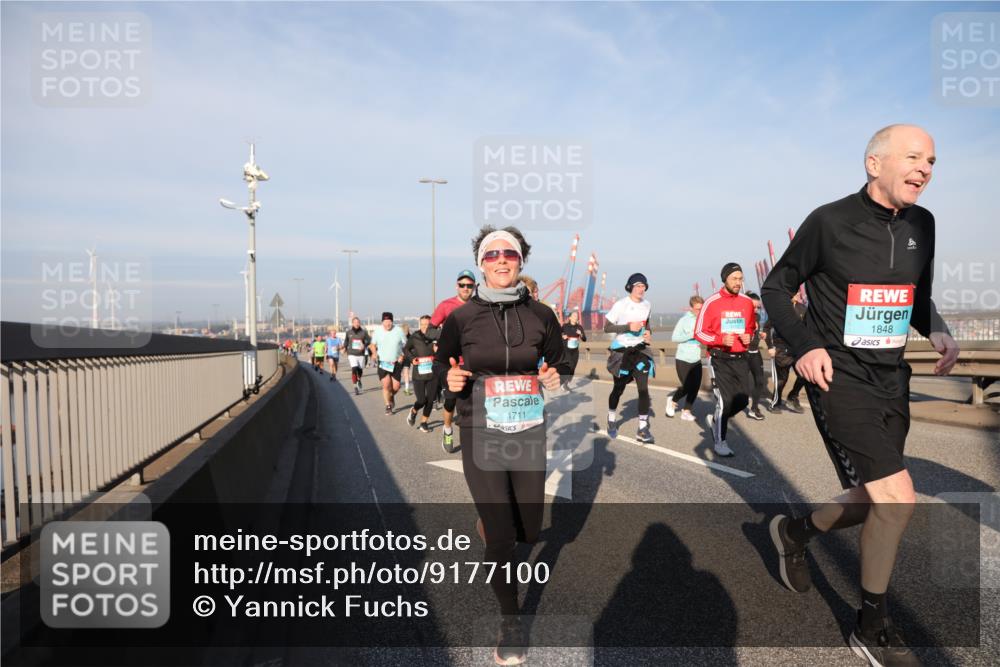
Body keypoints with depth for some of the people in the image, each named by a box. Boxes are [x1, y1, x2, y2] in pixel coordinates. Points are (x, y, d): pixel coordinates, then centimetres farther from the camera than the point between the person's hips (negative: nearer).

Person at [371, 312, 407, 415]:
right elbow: (373, 344, 13)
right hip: (383, 362, 0)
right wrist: (374, 352, -7)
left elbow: (406, 345, 1)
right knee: (386, 385, -9)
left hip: (396, 363, 0)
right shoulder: (378, 331, -2)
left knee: (396, 386, 1)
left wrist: (402, 356, -14)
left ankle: (392, 397, 36)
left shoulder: (399, 330, -6)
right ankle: (388, 405, 9)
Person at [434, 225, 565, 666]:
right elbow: (441, 363, 7)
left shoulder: (540, 315, -3)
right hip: (481, 435, -2)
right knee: (501, 538, -3)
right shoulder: (462, 317, -6)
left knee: (529, 532, 13)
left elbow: (559, 362, 11)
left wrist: (555, 378, -11)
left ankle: (489, 518, 51)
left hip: (529, 434, 2)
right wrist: (450, 378, -14)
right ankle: (509, 622, 24)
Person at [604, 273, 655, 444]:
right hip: (621, 351, -4)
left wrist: (648, 332, 3)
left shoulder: (647, 305, 4)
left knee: (644, 388, -7)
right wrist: (628, 327, -23)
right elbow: (606, 328, -14)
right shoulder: (620, 305, -14)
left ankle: (643, 429, 0)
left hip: (640, 350, 4)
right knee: (619, 388, 10)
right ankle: (612, 421, 35)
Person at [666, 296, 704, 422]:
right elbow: (674, 338, -16)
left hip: (696, 359, 4)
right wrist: (692, 335, -22)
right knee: (687, 387, -5)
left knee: (695, 387, 0)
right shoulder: (684, 320, -11)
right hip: (683, 359, -4)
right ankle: (672, 400, 25)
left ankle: (686, 411, 16)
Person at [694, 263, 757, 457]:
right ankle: (720, 442, 9)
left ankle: (716, 420, 31)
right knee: (725, 401, -8)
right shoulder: (712, 302, -8)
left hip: (740, 359, 5)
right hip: (719, 359, -5)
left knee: (743, 400, 3)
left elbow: (752, 328, 21)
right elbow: (699, 332, -6)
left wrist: (749, 337, -2)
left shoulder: (747, 302, 6)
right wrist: (720, 339, -21)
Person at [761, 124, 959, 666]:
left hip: (891, 379, 7)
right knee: (897, 498, -12)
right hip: (839, 376, -7)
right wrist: (803, 345, -16)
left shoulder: (921, 225, 7)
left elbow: (918, 295, 20)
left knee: (872, 503, 14)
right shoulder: (830, 222, -10)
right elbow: (775, 287, -3)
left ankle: (795, 531, 43)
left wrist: (937, 332, 0)